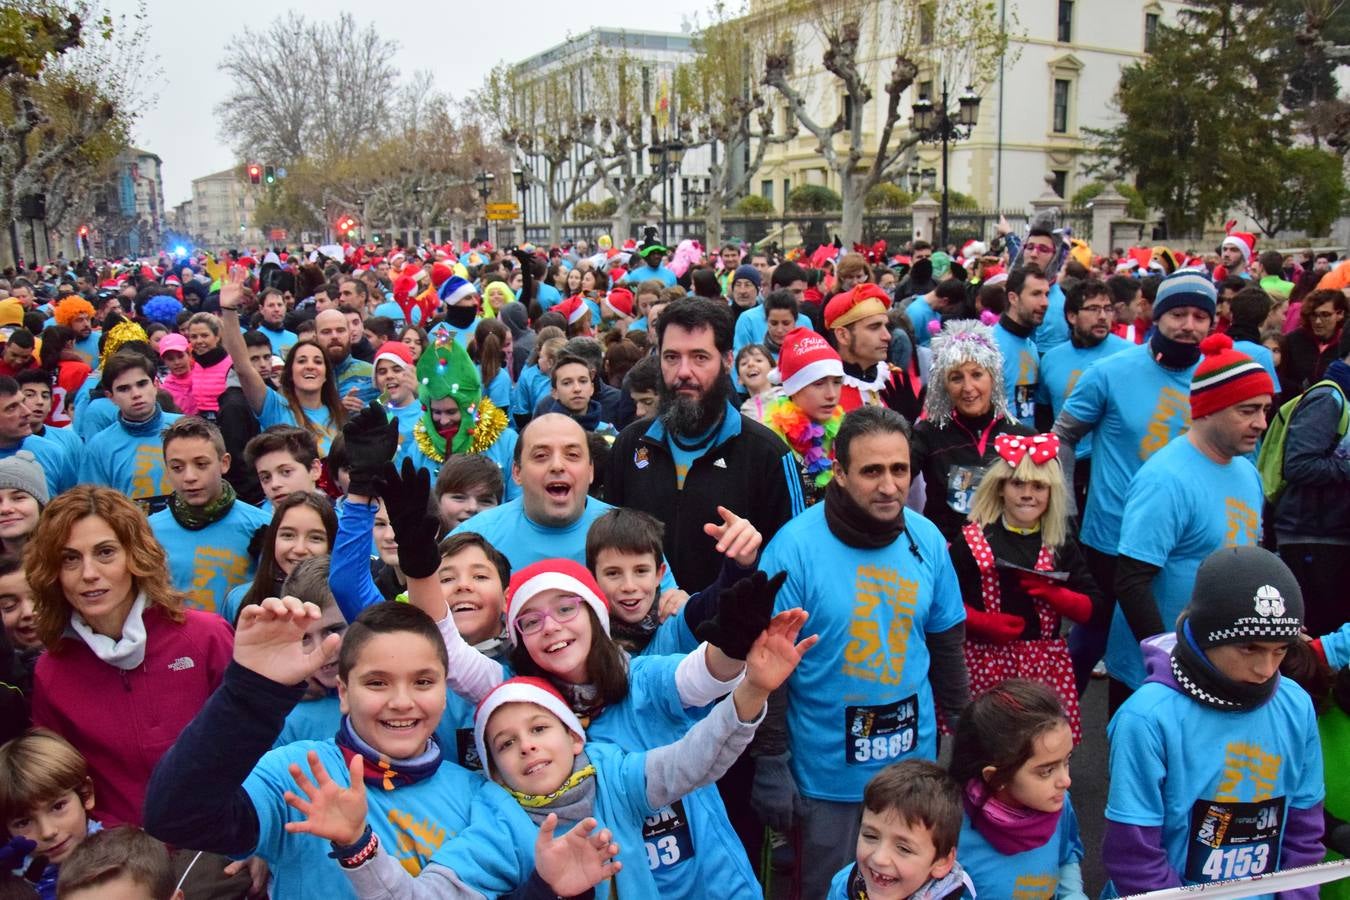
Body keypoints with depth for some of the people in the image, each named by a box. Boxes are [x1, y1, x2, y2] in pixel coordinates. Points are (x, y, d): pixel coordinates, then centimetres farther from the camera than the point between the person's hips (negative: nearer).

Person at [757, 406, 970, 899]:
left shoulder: (927, 539, -5)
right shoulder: (795, 546, -19)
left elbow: (946, 644, 7)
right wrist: (770, 766, -14)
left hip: (915, 761, 4)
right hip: (828, 774, -4)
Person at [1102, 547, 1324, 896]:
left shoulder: (1297, 708, -3)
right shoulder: (1148, 718, -18)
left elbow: (1304, 833, 6)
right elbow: (1133, 855, -13)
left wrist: (1296, 894, -2)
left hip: (1263, 893, 4)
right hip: (1173, 892, -4)